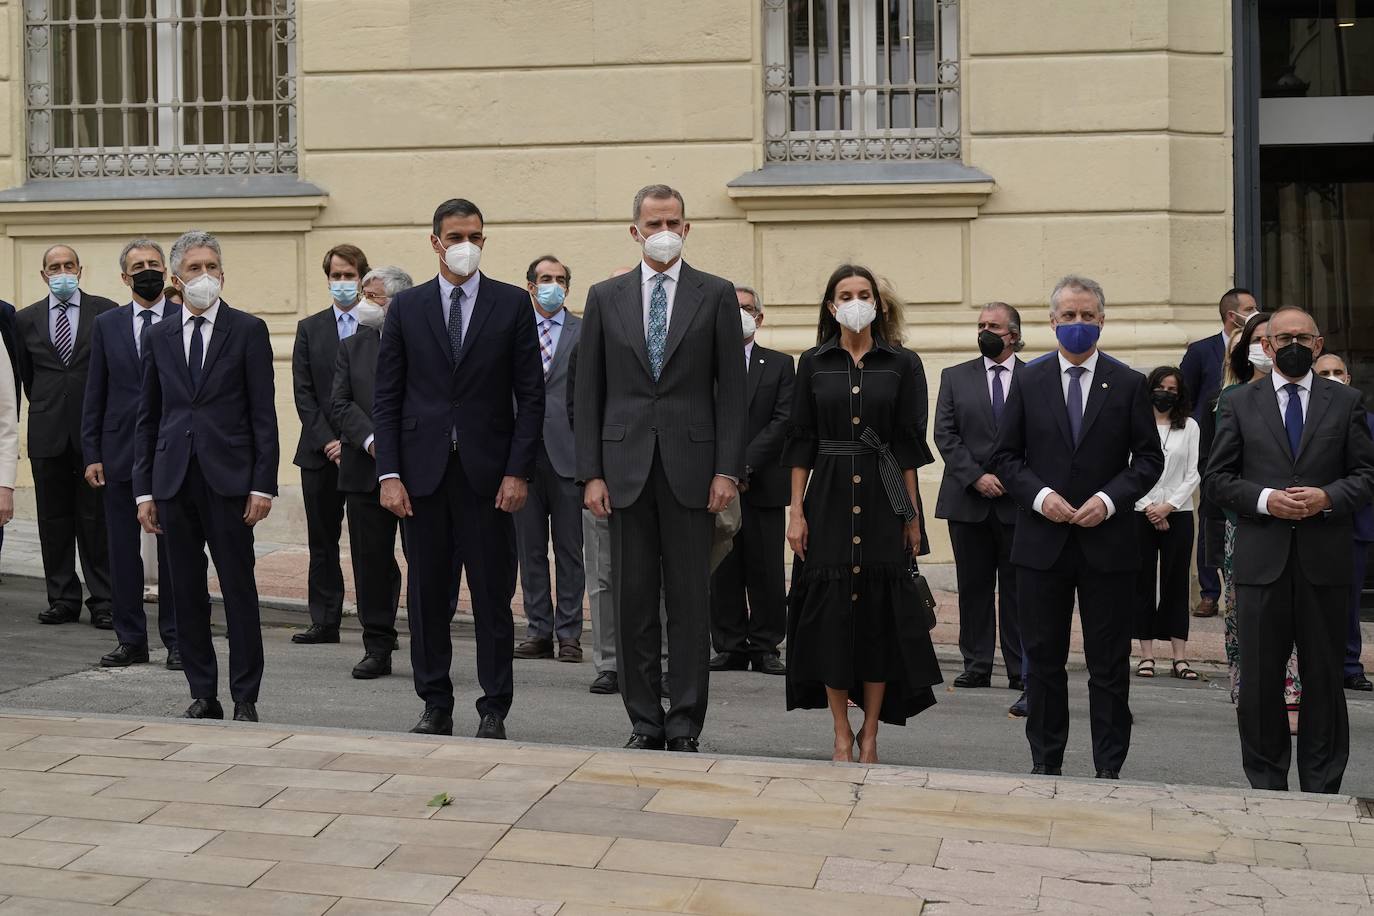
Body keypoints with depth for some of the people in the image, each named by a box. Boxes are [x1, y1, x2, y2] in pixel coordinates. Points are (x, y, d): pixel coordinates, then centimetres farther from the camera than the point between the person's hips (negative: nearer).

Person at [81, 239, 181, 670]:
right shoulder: (106, 324, 8)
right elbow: (95, 395, 8)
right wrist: (92, 454, 2)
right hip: (120, 455, 2)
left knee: (174, 551, 3)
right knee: (122, 551, 6)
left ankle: (176, 640, 12)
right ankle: (131, 640, 16)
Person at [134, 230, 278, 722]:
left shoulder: (248, 330, 2)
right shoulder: (158, 337, 11)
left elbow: (263, 414, -1)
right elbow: (147, 418, 13)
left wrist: (263, 484, -8)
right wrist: (144, 488, 6)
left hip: (228, 478, -3)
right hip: (174, 480, 3)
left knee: (239, 591, -1)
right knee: (187, 594, 7)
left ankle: (245, 699, 7)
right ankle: (203, 695, 17)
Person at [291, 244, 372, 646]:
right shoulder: (309, 329, 11)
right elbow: (304, 392, 5)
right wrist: (328, 441, -6)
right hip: (320, 452, 3)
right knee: (322, 542, 7)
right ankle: (325, 622, 14)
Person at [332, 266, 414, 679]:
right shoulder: (352, 346, 12)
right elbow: (340, 404, 4)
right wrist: (371, 440, -11)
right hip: (366, 468, 4)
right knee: (371, 560, 6)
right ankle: (378, 648, 15)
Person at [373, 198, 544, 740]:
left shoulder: (512, 304, 3)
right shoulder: (406, 307, 7)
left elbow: (530, 395, 1)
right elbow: (386, 397, 6)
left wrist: (518, 471, -7)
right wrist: (389, 473, -3)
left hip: (488, 472, -1)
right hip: (423, 471, 2)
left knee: (492, 597, 2)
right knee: (426, 595, 7)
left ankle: (494, 712, 12)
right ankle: (435, 706, 19)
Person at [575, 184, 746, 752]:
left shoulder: (716, 295, 5)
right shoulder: (605, 297, 9)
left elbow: (731, 389, 2)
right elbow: (589, 391, 8)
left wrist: (728, 470, -6)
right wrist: (591, 473, 0)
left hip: (691, 468, -1)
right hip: (626, 468, 2)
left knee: (690, 600, 2)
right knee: (632, 601, 5)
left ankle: (685, 725, 10)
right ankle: (644, 722, 15)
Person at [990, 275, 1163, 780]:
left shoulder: (1128, 384, 4)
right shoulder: (1028, 381, 6)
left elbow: (1149, 459, 3)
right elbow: (1005, 457, 6)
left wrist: (1108, 500, -12)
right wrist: (1039, 495, -11)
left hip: (1108, 541, -1)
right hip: (1042, 542, 1)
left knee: (1109, 664, 5)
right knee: (1043, 659, 8)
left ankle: (1109, 767, 14)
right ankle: (1046, 762, 19)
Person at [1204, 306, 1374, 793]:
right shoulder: (1239, 403, 7)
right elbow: (1217, 478, 4)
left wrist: (1328, 496, -12)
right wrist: (1264, 499, -11)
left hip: (1325, 558, 0)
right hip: (1261, 560, 0)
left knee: (1324, 676, 6)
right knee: (1260, 677, 5)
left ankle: (1321, 787, 16)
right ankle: (1266, 785, 16)